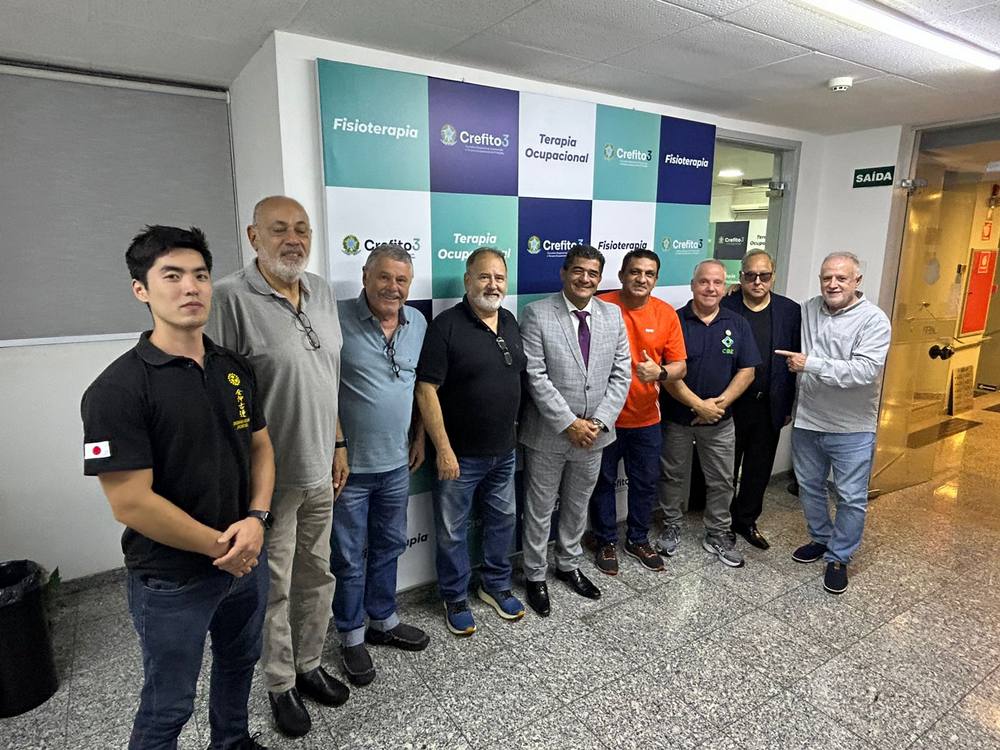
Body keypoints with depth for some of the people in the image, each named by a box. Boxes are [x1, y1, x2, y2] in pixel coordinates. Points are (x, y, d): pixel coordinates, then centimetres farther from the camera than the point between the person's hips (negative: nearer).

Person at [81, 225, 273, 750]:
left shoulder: (236, 369, 0)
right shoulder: (117, 390, -20)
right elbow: (131, 503, -22)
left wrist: (255, 519, -10)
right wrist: (218, 546, -15)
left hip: (247, 560, 6)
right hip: (172, 580, -6)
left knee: (239, 663, 27)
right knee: (168, 706, 15)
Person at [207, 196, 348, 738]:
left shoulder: (322, 292, 5)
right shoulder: (231, 297, -16)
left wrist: (338, 444, 13)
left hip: (319, 469, 6)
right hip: (270, 475, -6)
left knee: (318, 575, 19)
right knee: (274, 587, 12)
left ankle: (309, 665, 41)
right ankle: (279, 685, 35)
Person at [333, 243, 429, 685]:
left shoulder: (418, 323, 3)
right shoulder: (338, 320, -15)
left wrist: (419, 437, 12)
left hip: (396, 462, 5)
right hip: (348, 465, -5)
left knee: (388, 546, 21)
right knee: (349, 557, 11)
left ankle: (383, 621, 41)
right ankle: (351, 636, 32)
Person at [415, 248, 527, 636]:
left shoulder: (510, 322, 5)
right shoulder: (446, 326, -15)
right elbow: (426, 389, -17)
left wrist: (514, 433, 12)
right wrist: (444, 450, -19)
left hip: (504, 451, 6)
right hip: (460, 454, -6)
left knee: (502, 520, 20)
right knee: (453, 530, 11)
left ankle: (496, 585, 41)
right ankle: (455, 598, 32)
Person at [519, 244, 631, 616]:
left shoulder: (612, 314, 2)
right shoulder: (537, 314, -11)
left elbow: (621, 373, 1)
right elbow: (535, 377, -15)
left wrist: (599, 422, -10)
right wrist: (569, 424, -18)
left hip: (593, 433, 4)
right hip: (548, 433, -4)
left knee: (578, 506, 21)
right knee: (539, 510, 11)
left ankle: (569, 565, 43)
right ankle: (535, 576, 31)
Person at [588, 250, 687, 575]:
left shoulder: (666, 313, -2)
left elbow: (680, 366, 1)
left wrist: (660, 372, -21)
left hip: (646, 417, 3)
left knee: (645, 482, 16)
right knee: (603, 481, 12)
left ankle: (638, 539, 38)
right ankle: (606, 542, 32)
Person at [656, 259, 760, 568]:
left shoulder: (738, 325, 1)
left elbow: (747, 370, -1)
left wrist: (721, 402, -14)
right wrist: (698, 405, -17)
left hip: (720, 420, 3)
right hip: (676, 417, -2)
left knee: (721, 481, 12)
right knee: (673, 476, 12)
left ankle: (717, 535, 29)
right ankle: (671, 527, 31)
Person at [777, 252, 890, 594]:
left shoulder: (874, 320, -12)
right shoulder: (806, 310, 2)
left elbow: (864, 371, -24)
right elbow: (789, 357, 17)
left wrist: (811, 365, -25)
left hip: (852, 429, -4)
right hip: (807, 422, 5)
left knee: (851, 499, 7)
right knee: (809, 488, 19)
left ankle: (838, 557, 24)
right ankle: (821, 539, 40)